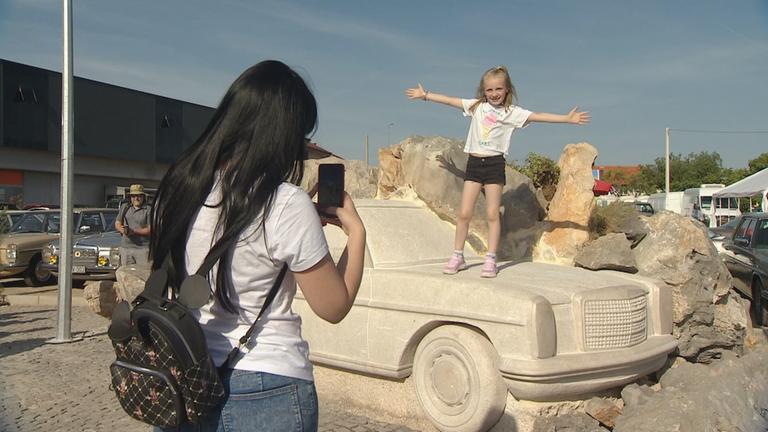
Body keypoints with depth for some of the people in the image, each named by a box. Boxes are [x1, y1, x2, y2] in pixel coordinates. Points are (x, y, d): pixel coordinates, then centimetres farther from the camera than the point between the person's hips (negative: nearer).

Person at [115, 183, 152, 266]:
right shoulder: (125, 207, 15)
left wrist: (134, 231, -19)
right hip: (125, 247, 4)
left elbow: (150, 230, -8)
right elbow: (117, 223, 16)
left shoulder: (148, 210, -2)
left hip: (142, 248, -4)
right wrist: (121, 229, -8)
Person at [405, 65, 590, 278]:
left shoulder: (512, 112, 2)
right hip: (474, 162, 2)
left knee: (492, 214, -1)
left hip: (494, 164, -2)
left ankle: (491, 260, 7)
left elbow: (538, 116, -6)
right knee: (464, 213, 1)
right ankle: (457, 256, 12)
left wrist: (568, 118, -15)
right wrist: (425, 95, 16)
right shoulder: (477, 106, 10)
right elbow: (450, 100, 13)